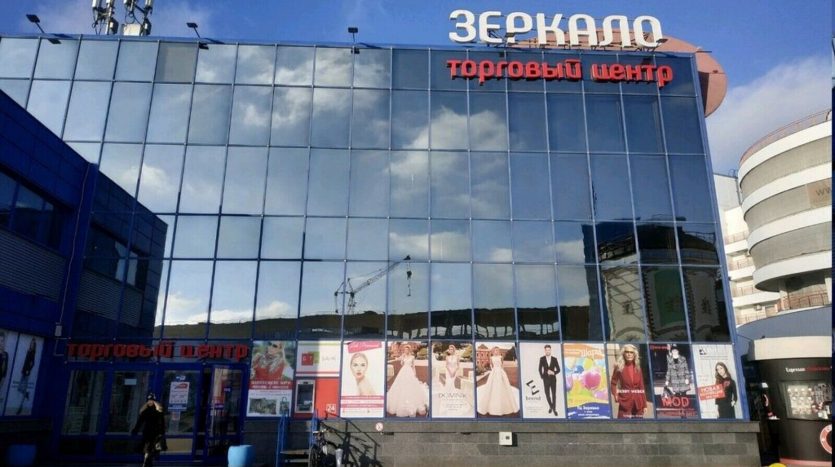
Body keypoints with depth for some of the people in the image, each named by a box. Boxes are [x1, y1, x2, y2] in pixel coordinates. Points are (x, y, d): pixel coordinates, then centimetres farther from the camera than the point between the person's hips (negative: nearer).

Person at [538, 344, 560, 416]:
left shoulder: (554, 359, -3)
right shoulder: (542, 359, -4)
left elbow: (558, 369, 0)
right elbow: (540, 369, 5)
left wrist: (553, 373, -17)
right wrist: (541, 376, -1)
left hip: (553, 379, 0)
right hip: (546, 379, 0)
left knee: (554, 394, 0)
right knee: (547, 394, 2)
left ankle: (554, 409, 11)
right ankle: (550, 406, 27)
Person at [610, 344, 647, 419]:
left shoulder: (637, 368, 8)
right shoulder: (619, 367, -2)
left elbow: (641, 387, 8)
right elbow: (613, 383, 1)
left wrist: (644, 404, 6)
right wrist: (615, 395, -15)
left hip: (638, 402, 4)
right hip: (625, 401, -4)